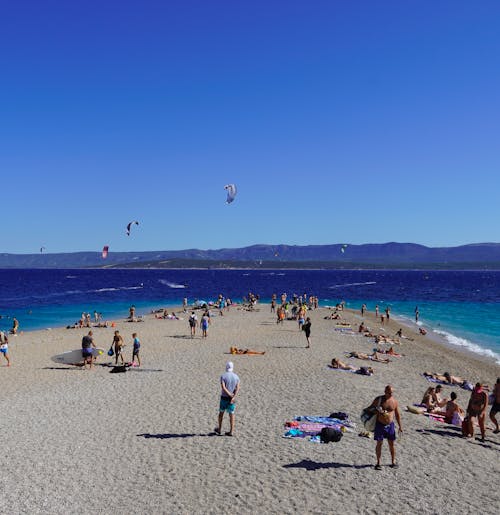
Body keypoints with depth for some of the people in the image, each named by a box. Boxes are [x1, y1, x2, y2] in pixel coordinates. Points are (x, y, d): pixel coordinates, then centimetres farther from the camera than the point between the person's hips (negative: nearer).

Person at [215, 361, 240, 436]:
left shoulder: (223, 376, -9)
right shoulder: (236, 377, 1)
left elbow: (223, 387, -20)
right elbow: (237, 389, -9)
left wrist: (230, 395, -15)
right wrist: (233, 397, -17)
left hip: (224, 398, -2)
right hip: (232, 398, 2)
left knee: (221, 413, 14)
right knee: (231, 414, 5)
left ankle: (219, 429, 25)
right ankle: (231, 431, 3)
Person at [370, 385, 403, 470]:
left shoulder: (394, 401, -2)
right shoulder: (378, 399, -8)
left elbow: (397, 414, 8)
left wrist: (400, 426, 8)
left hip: (390, 425, 2)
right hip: (380, 424, -2)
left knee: (391, 443, 8)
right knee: (379, 443, 2)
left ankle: (393, 461, 24)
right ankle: (378, 463, 11)